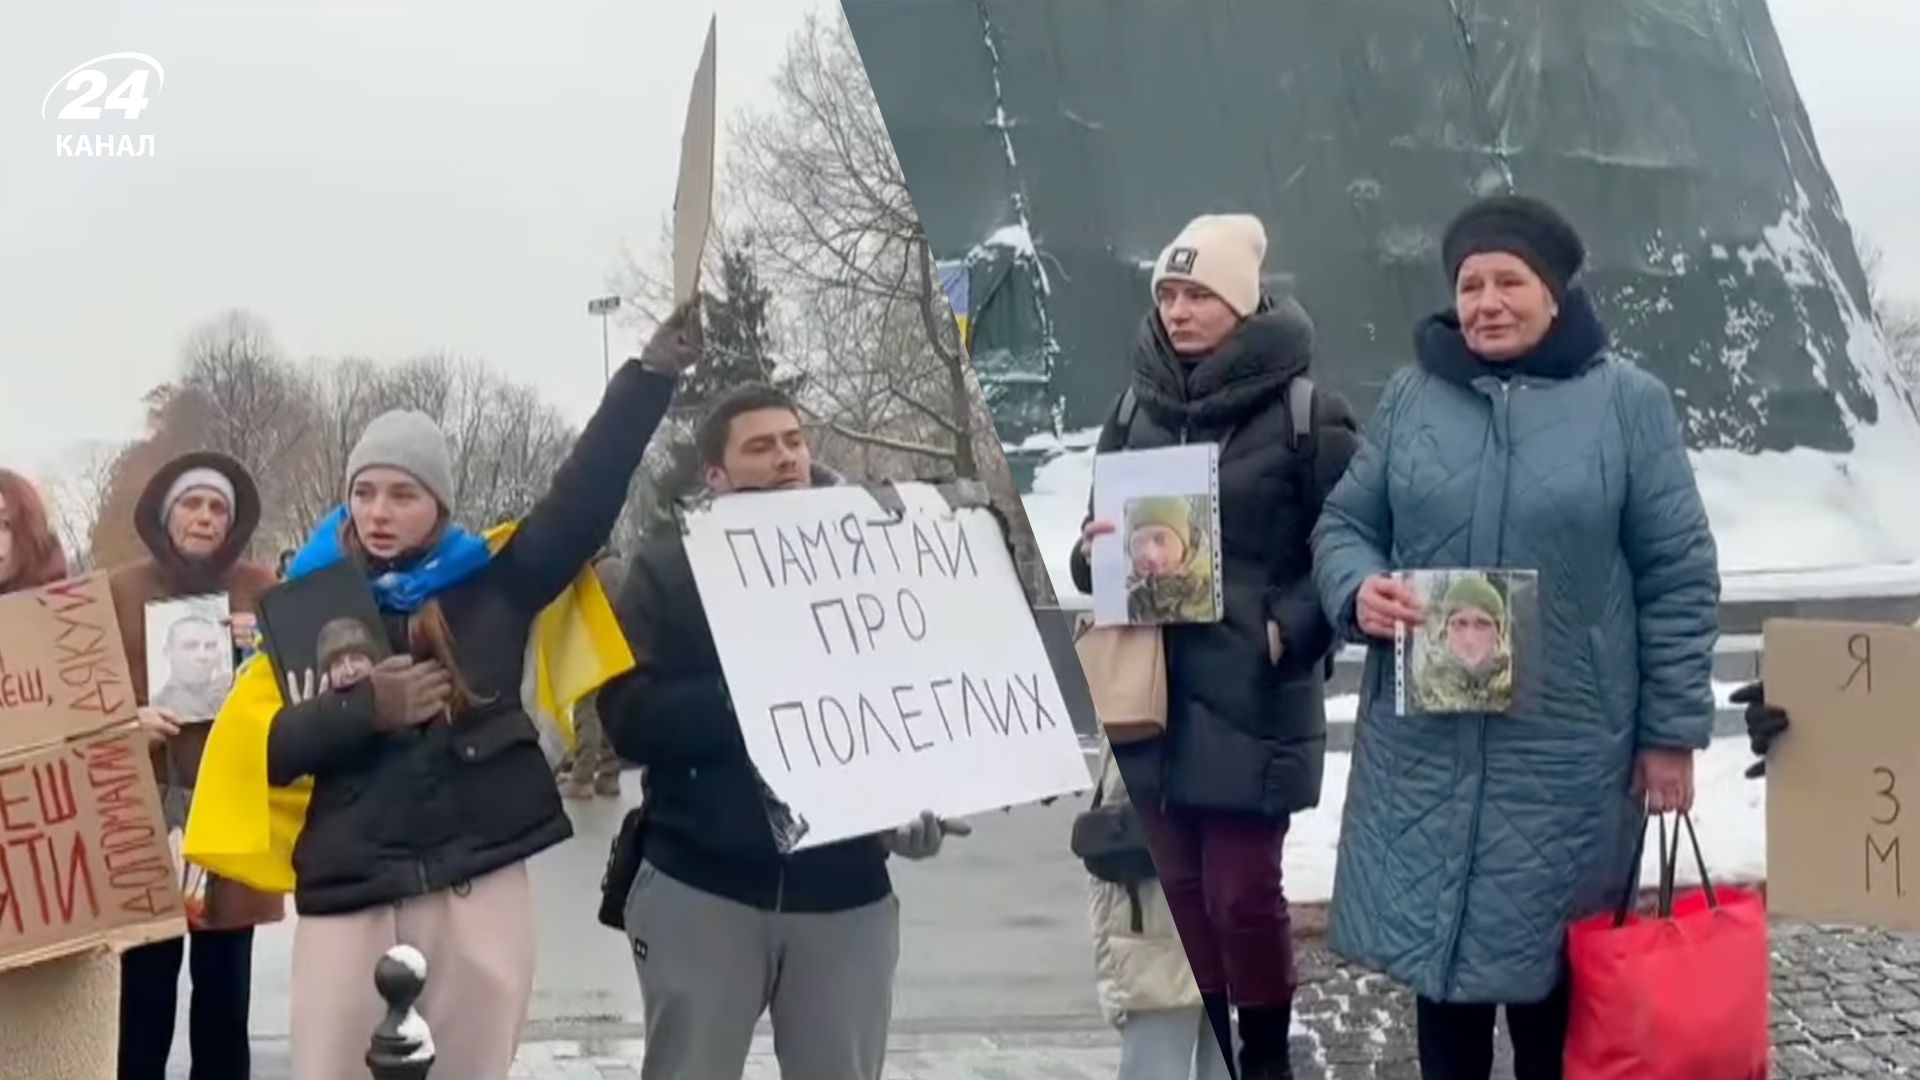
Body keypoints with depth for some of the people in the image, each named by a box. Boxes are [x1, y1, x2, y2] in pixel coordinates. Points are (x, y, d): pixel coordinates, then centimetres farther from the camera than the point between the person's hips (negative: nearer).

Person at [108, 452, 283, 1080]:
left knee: (224, 991, 2)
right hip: (147, 811, 0)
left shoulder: (259, 589, 7)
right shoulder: (122, 589, 6)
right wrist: (128, 718, -11)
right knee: (145, 988, -6)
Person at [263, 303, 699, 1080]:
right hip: (350, 899, 0)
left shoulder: (489, 588, 5)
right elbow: (261, 747, -3)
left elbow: (584, 496, -5)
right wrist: (363, 711, -17)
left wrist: (653, 372, -12)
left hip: (480, 892, 0)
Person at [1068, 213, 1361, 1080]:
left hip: (1252, 697, -5)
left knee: (1243, 892, -1)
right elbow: (1099, 537, 17)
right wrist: (1095, 551, -5)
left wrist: (1288, 629, -18)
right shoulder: (1137, 408, 10)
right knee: (1180, 888, 12)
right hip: (1152, 690, 5)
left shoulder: (1303, 413, -6)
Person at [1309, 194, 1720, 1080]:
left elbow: (1678, 577, -2)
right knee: (1437, 942, 12)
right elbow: (1344, 524, 10)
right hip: (1425, 744, 3)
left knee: (1552, 964, 10)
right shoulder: (1412, 396, 4)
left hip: (1564, 752, -2)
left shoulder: (1626, 402, -3)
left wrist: (1672, 732, -3)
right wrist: (1359, 590, -13)